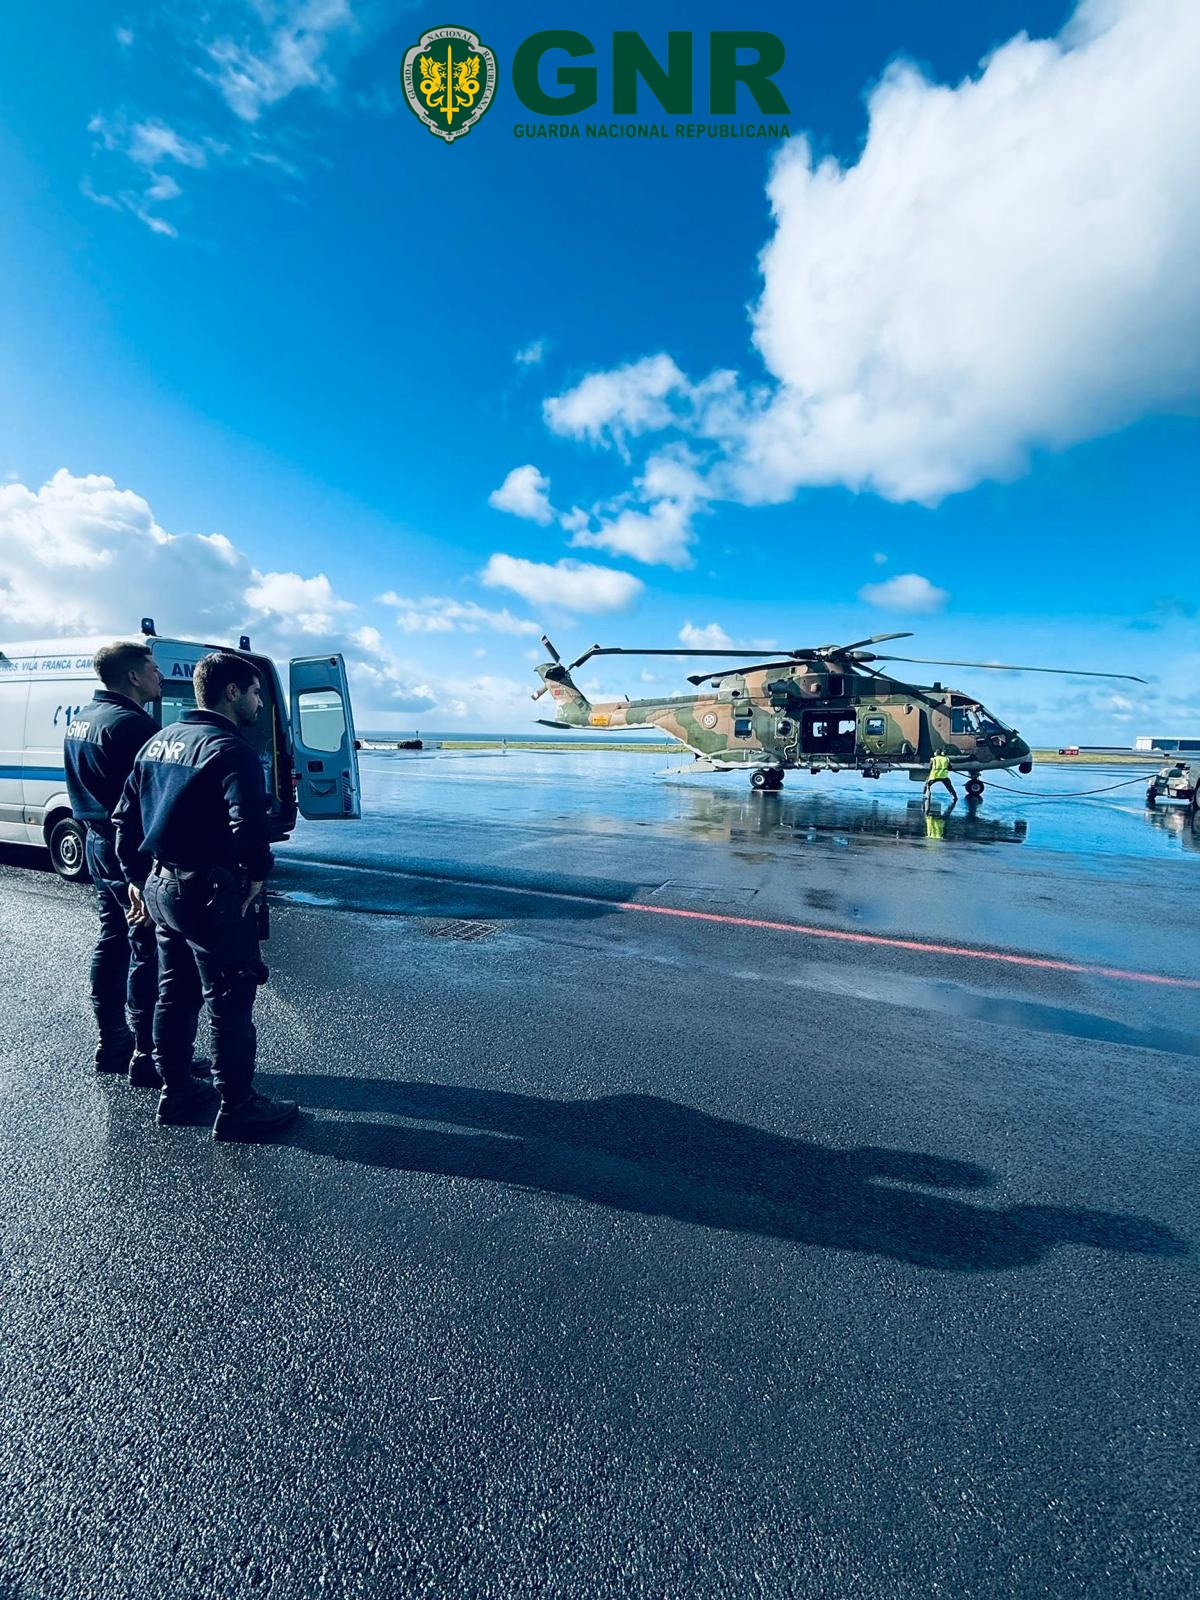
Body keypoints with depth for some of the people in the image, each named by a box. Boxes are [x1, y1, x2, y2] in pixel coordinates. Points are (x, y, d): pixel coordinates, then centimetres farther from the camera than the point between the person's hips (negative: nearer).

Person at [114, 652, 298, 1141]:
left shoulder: (159, 741, 12)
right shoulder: (230, 748, -17)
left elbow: (126, 815, 16)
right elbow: (248, 825, -29)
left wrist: (137, 877, 21)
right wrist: (256, 876, -12)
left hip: (158, 886, 9)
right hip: (209, 893, -9)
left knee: (175, 994, 20)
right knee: (229, 1002, 2)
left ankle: (176, 1095, 34)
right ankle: (238, 1109, 14)